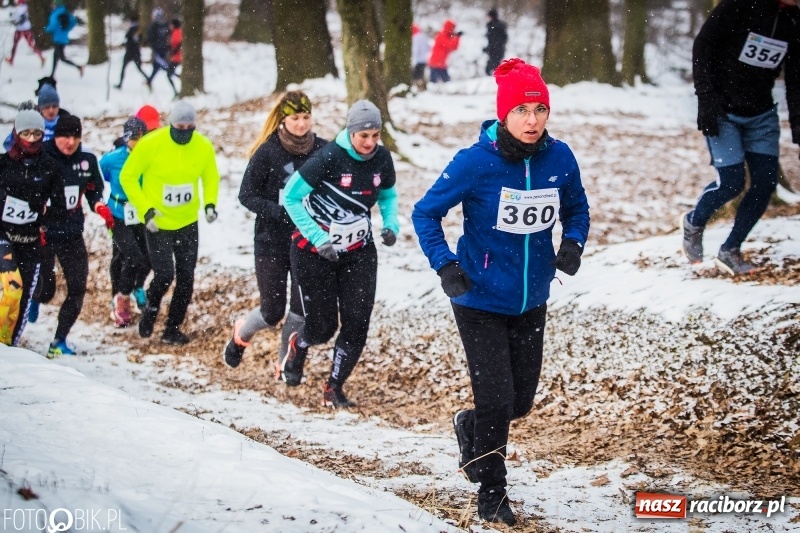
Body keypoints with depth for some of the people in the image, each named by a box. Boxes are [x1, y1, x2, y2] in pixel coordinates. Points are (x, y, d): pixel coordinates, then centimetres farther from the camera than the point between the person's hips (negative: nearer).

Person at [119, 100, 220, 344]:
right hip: (158, 223, -3)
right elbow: (127, 177, -7)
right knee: (164, 274, -9)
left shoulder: (204, 146, -7)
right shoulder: (151, 144, -16)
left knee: (186, 278, 4)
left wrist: (210, 203, -7)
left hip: (188, 223, 4)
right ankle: (150, 310, 21)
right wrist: (145, 210, -15)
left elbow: (211, 178, 11)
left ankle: (173, 329, 19)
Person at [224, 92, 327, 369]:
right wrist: (280, 212, -21)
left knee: (302, 310, -1)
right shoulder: (268, 152, -10)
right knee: (272, 312, 4)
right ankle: (241, 334, 37)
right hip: (272, 244, -2)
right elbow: (246, 195, -7)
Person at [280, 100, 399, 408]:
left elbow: (388, 195, 14)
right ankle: (297, 345, 37)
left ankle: (334, 389, 11)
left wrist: (391, 225, -6)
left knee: (357, 322, -5)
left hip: (359, 252, 4)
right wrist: (318, 238, -21)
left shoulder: (382, 159, -6)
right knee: (323, 326, 0)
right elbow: (291, 197, -15)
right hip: (316, 251, -4)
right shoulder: (329, 157, -21)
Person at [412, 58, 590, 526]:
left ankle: (471, 427, 48)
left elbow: (577, 209, 10)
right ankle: (491, 493, 18)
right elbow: (426, 213, -9)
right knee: (497, 400, -5)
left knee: (521, 401, 14)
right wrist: (445, 264, -21)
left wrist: (573, 243, -10)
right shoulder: (476, 162, -19)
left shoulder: (560, 158, -8)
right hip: (481, 301, -4)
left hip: (532, 302, 5)